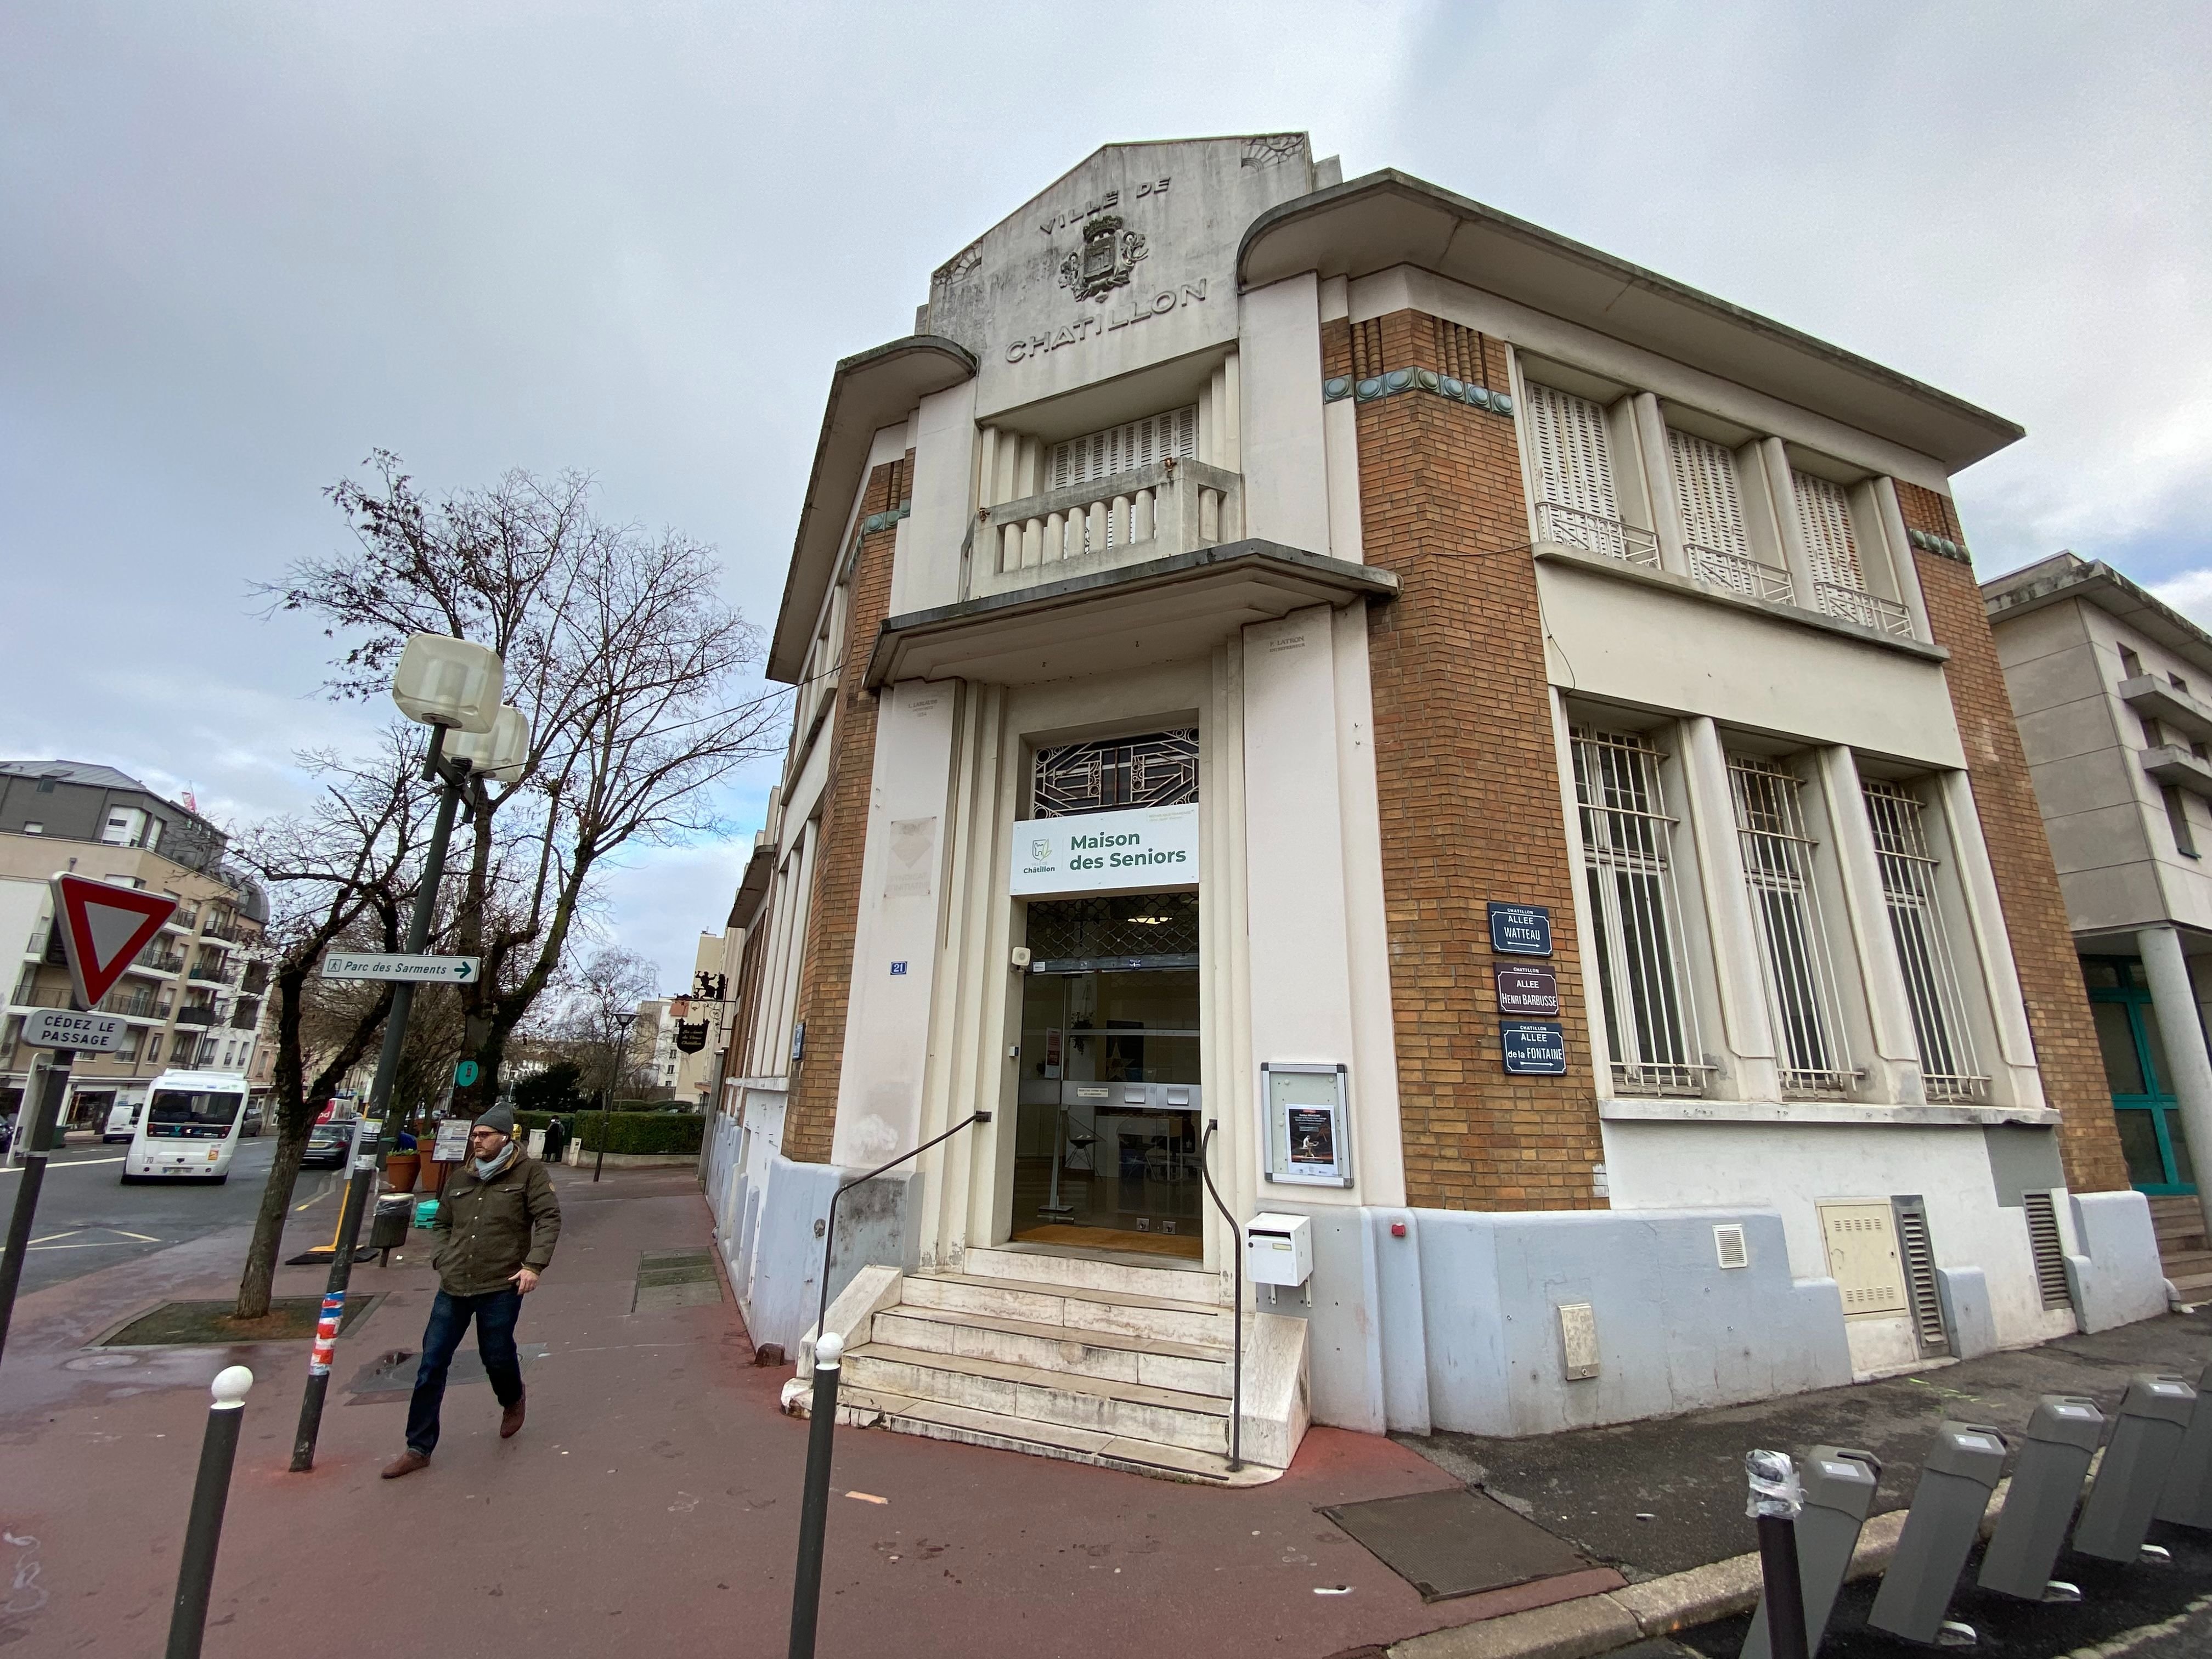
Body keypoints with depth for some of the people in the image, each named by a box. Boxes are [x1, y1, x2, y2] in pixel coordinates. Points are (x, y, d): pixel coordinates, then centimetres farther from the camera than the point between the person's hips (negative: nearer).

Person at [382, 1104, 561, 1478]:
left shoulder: (529, 1172, -8)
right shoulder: (460, 1178, 10)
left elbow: (549, 1218, -11)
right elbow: (442, 1224, 23)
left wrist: (534, 1265, -19)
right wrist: (442, 1260, 7)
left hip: (501, 1286, -5)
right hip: (454, 1286, 5)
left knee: (497, 1356, 7)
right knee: (432, 1364, 7)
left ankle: (513, 1401, 40)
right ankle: (419, 1448, 22)